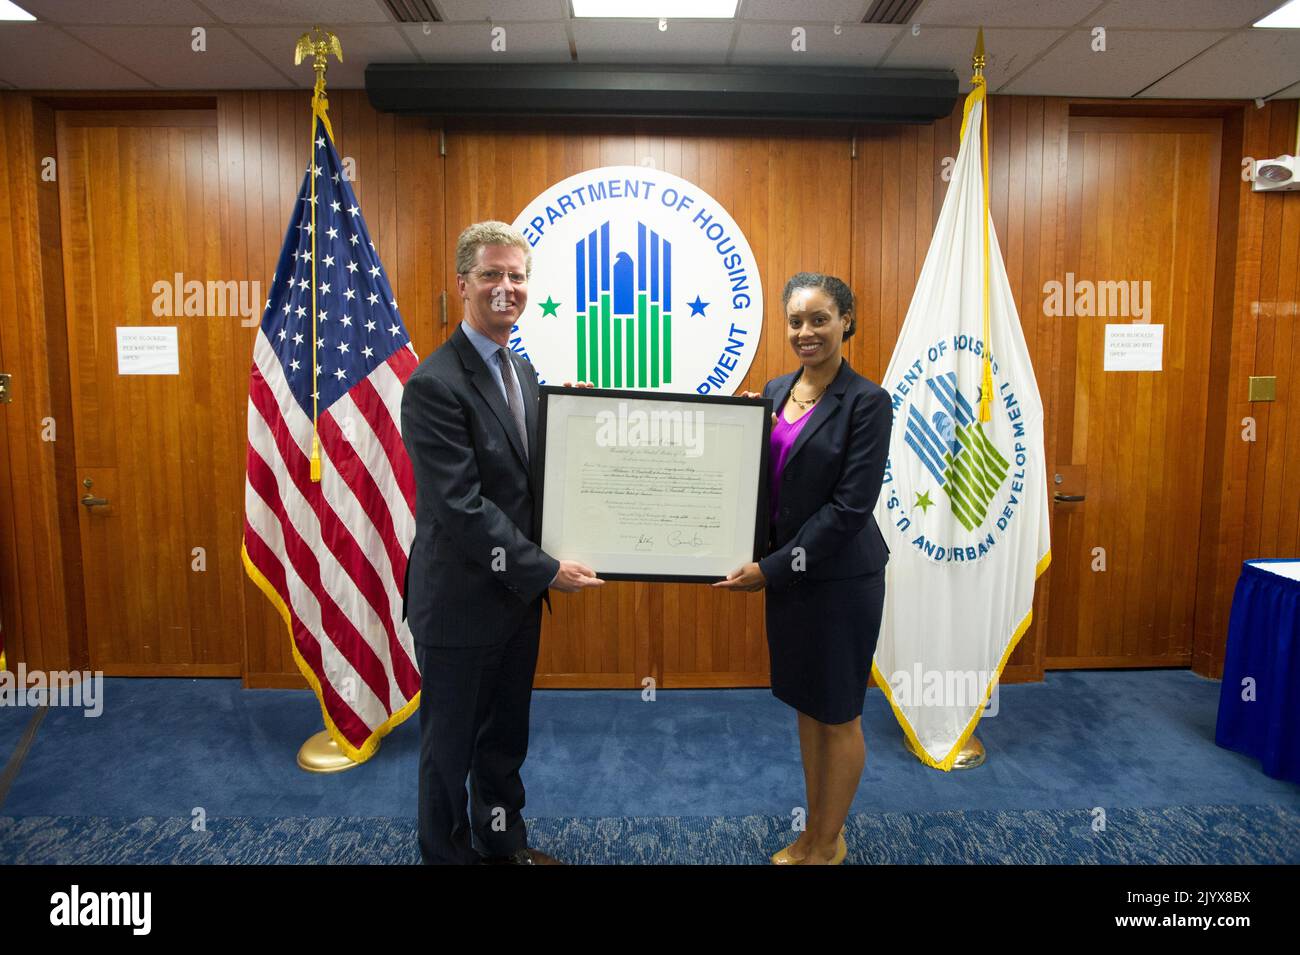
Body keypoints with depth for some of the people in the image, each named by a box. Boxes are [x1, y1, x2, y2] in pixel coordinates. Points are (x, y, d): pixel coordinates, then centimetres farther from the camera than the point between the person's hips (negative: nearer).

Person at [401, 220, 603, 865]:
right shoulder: (434, 385, -19)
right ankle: (447, 853, 36)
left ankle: (504, 841, 45)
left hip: (517, 594, 8)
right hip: (461, 601, -8)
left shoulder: (524, 373, 7)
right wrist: (546, 569, -20)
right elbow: (461, 509, -24)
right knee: (451, 745, 14)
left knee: (506, 737, 24)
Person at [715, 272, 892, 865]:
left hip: (840, 579, -6)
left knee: (838, 714, 10)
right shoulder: (774, 391, 6)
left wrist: (772, 568, -19)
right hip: (785, 574, 7)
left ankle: (828, 844, 31)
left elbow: (850, 506, -19)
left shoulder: (867, 402, -14)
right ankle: (815, 831, 38)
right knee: (806, 705, 19)